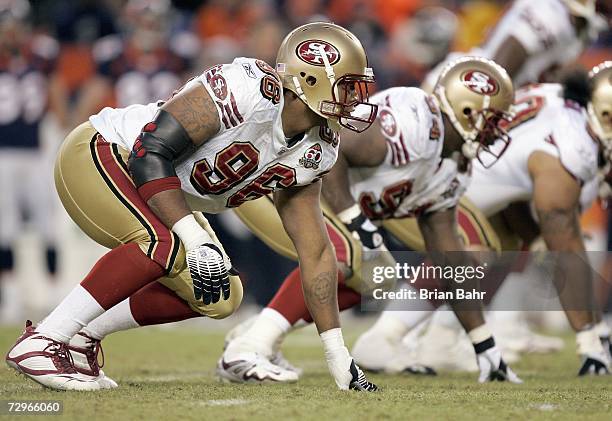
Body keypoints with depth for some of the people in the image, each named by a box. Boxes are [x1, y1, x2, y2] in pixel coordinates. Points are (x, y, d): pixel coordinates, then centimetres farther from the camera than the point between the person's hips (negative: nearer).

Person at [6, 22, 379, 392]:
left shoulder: (316, 151, -4)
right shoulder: (248, 90, -31)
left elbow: (316, 252, 3)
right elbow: (150, 153, -32)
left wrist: (338, 355, 0)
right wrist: (198, 242, -37)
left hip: (165, 197, 9)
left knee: (219, 298, 3)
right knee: (165, 244, -33)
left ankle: (82, 337, 11)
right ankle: (41, 342, -24)